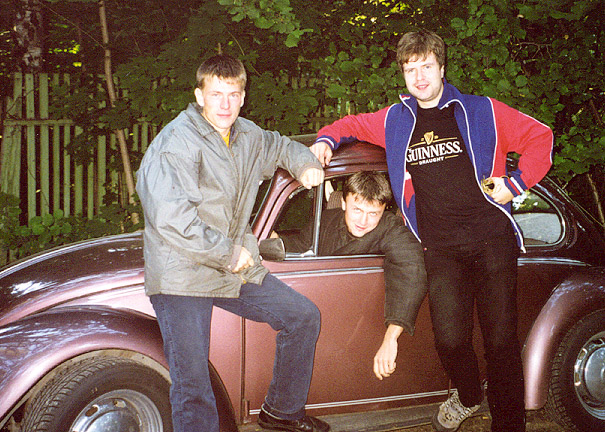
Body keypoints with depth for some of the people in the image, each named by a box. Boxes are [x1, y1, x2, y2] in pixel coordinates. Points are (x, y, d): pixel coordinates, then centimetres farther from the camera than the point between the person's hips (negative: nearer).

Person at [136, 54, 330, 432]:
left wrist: (305, 163, 11)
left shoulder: (245, 135, 10)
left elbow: (279, 146, 34)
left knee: (304, 316, 12)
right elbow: (170, 218, -26)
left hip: (236, 267, 8)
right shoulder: (178, 142, -16)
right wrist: (228, 253, -19)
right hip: (183, 275, -8)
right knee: (193, 390, -9)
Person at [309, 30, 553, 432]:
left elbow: (540, 136, 12)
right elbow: (352, 124, 33)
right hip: (441, 248, 2)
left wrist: (516, 183, 1)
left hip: (492, 238, -1)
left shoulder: (481, 111, 8)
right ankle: (469, 396, 24)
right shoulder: (395, 120, 16)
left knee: (501, 341, -6)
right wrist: (327, 139, 13)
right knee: (451, 341, -9)